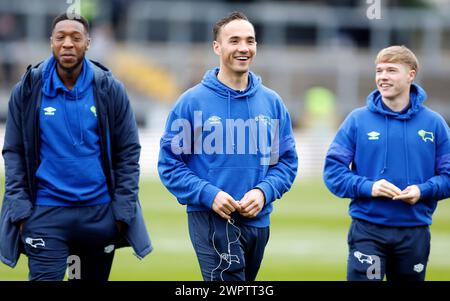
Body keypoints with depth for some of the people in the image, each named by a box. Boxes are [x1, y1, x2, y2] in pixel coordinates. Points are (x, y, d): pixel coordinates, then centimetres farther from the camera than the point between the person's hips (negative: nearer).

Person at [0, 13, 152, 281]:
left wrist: (123, 209, -5)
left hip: (100, 212, 1)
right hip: (45, 213, -1)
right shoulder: (28, 90, 0)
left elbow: (128, 153, 2)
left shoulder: (110, 90, 0)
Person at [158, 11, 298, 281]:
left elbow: (287, 160, 9)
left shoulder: (272, 102, 6)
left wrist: (264, 191, -10)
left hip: (258, 221, 5)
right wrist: (208, 194, -18)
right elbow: (169, 162, -5)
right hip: (211, 221, -5)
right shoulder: (192, 102, -5)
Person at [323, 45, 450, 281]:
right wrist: (367, 187, -18)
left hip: (415, 232, 2)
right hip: (367, 229, -2)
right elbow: (333, 171, -3)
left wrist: (423, 190, -16)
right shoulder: (358, 120, 0)